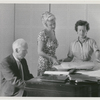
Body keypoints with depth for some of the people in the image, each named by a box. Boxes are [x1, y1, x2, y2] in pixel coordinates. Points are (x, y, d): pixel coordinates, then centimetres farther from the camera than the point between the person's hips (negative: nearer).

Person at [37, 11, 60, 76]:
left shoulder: (53, 32, 9)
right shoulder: (42, 34, -13)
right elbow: (40, 52, -17)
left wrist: (55, 59, 11)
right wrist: (52, 58, -21)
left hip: (52, 64, 7)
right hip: (44, 64, -7)